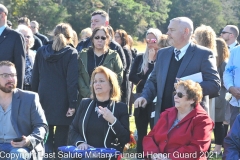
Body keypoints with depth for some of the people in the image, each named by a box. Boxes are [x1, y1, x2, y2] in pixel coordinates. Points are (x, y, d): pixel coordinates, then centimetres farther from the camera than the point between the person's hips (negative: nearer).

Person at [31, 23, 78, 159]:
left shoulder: (41, 51, 7)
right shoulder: (72, 53, -6)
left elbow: (35, 78, 10)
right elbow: (72, 81, -12)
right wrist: (73, 104, -11)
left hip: (44, 99, 4)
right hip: (62, 102, -4)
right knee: (61, 138, 2)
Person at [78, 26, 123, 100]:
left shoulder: (114, 56, 7)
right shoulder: (83, 55, 10)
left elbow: (119, 78, 2)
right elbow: (79, 76, 2)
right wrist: (88, 94, -11)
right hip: (86, 98, 1)